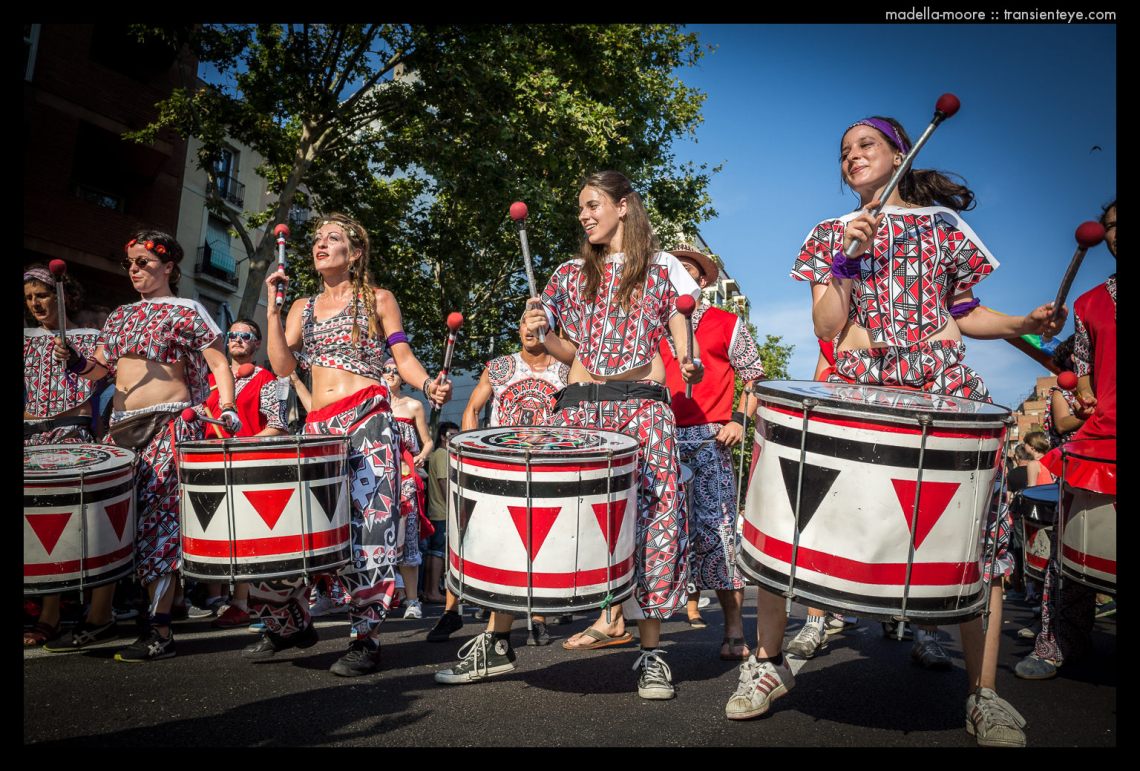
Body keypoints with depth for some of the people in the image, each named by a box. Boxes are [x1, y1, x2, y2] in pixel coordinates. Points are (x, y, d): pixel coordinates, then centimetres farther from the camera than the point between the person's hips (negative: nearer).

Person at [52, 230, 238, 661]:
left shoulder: (186, 312, 2)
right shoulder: (121, 316, 20)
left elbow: (220, 365, -6)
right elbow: (98, 368, 17)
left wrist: (227, 408, -21)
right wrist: (76, 362, -5)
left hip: (167, 424, -6)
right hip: (121, 426, 7)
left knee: (157, 519, -9)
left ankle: (160, 632, -6)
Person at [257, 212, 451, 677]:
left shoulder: (378, 300, 9)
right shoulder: (303, 308, 21)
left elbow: (403, 357, 4)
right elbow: (282, 365, 9)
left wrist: (429, 385, -16)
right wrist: (272, 307, 6)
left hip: (368, 422, -5)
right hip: (318, 427, 5)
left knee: (367, 524, -10)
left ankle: (366, 640, -1)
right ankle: (289, 624, 23)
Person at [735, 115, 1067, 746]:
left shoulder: (943, 224, 18)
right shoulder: (830, 235, 16)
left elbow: (964, 313, 19)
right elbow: (827, 329, 5)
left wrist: (1023, 323, 2)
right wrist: (847, 259, -6)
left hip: (943, 386, 1)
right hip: (856, 385, 0)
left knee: (980, 523, -8)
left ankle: (984, 696, 7)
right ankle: (768, 661, 1)